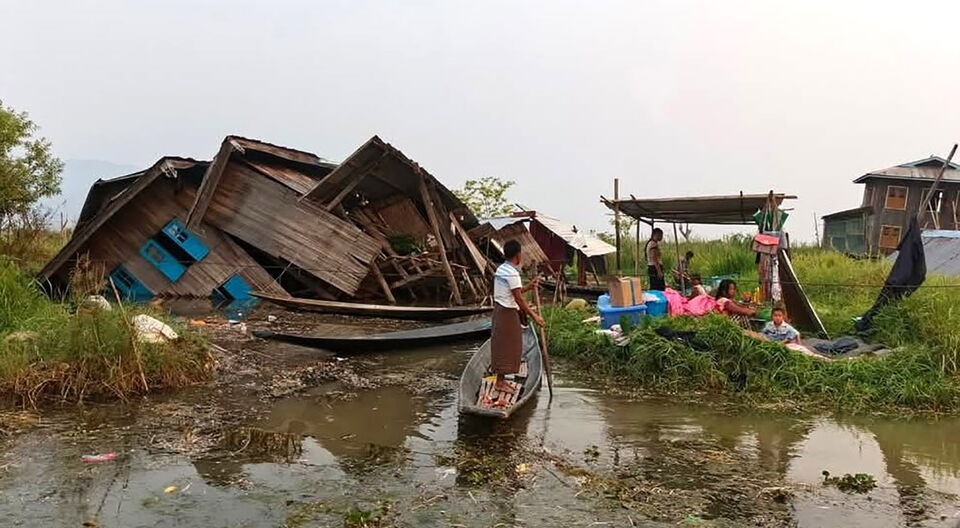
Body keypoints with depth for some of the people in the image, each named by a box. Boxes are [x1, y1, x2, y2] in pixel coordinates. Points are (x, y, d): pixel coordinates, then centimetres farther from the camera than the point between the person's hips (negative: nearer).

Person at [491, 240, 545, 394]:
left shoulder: (501, 269, 10)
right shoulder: (512, 273, -20)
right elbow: (519, 299, -21)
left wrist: (528, 287, 15)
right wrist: (534, 315, -17)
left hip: (500, 310, 10)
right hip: (507, 313, -10)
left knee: (503, 345, 15)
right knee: (506, 346, -2)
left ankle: (501, 379, 22)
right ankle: (500, 383, 5)